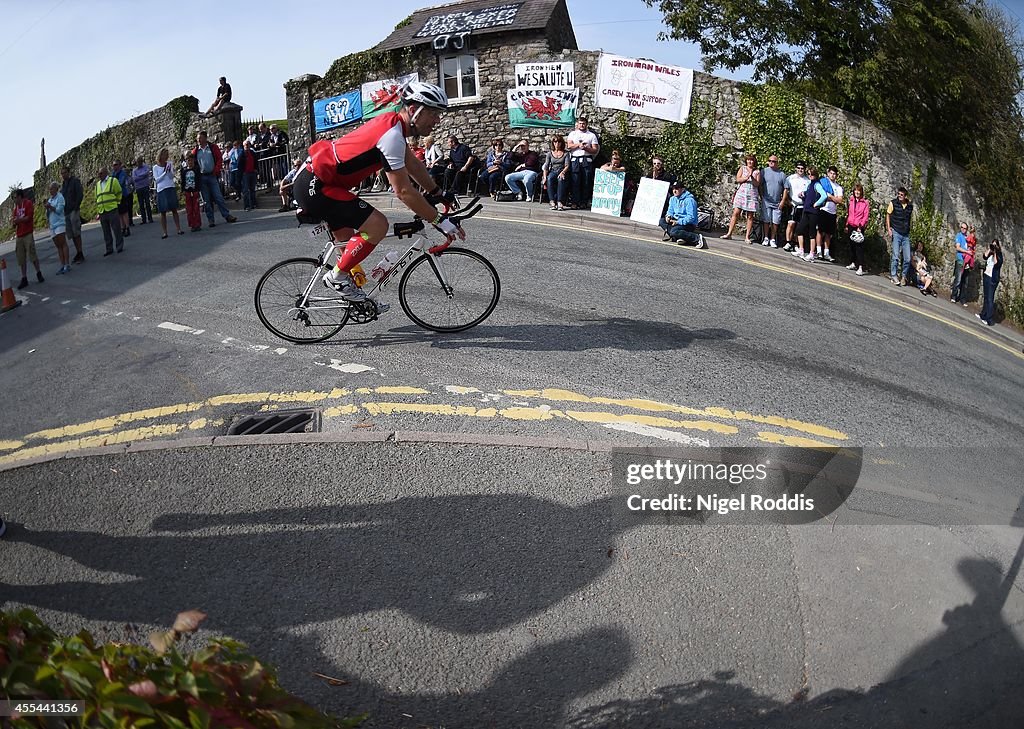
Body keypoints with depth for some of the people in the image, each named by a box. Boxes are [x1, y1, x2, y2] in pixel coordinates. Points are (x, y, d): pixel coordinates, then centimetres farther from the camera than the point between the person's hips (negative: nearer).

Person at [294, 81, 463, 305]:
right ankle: (337, 276, -3)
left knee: (349, 245, 19)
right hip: (315, 187, -11)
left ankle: (355, 299, 30)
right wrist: (439, 221, -18)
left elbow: (413, 164, 21)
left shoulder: (392, 122, 7)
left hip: (312, 182, 11)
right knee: (378, 225, -16)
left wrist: (438, 194, 21)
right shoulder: (392, 135, -23)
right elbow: (403, 191, -24)